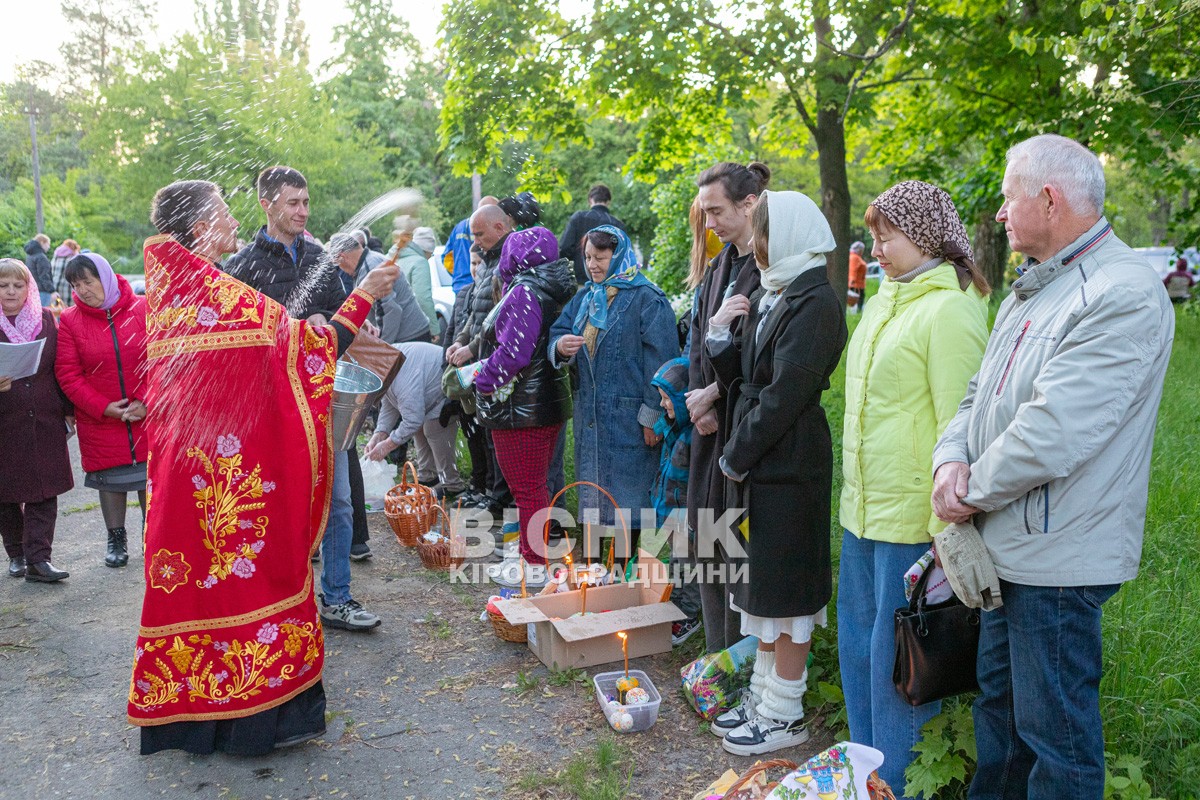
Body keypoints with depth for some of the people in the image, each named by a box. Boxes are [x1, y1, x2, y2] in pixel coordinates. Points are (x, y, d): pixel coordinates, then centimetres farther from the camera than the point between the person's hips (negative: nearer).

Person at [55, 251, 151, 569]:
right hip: (100, 421, 1)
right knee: (110, 478, 11)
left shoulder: (143, 309, -3)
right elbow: (68, 374, -4)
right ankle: (116, 539, 27)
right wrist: (104, 408, -12)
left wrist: (146, 402, -12)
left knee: (150, 475, 6)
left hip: (148, 414, -1)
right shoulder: (69, 320, -2)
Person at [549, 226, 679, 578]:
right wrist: (560, 346, -12)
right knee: (592, 491, 13)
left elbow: (659, 358, -14)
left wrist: (651, 415, -17)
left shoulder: (646, 299, -9)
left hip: (627, 413, -7)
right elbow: (557, 333, 13)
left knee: (625, 495, 0)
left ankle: (624, 567, 10)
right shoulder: (584, 297, 13)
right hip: (589, 413, 7)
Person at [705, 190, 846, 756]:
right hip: (756, 461, 9)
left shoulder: (816, 303, -15)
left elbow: (784, 395, -20)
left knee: (785, 592, 2)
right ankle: (762, 695, 30)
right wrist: (718, 332, -4)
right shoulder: (769, 296, 12)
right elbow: (742, 380, 12)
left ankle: (784, 716, 17)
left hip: (789, 465, -9)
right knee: (763, 585, 17)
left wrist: (736, 456, -13)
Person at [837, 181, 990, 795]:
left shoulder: (949, 309, -16)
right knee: (858, 640, 19)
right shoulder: (888, 298, 12)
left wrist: (946, 531, -19)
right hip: (864, 509, 9)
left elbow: (960, 427, -19)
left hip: (911, 517, -9)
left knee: (897, 656, 4)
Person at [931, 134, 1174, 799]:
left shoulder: (1124, 295, -20)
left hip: (1055, 558, -9)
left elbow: (1051, 434, -27)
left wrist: (974, 495, -14)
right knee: (998, 695, 24)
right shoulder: (1031, 291, 12)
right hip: (1006, 546, 10)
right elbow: (979, 394, 13)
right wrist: (951, 460, -6)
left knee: (1054, 732, 6)